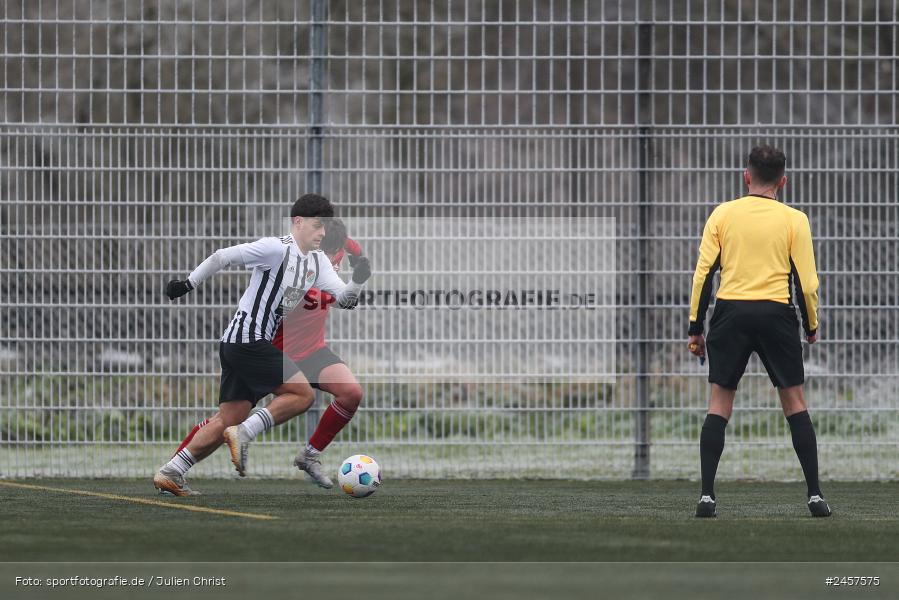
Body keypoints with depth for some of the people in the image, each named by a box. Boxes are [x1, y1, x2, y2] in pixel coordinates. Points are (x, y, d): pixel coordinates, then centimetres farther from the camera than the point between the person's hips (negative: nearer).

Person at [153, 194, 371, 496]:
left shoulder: (317, 261, 14)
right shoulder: (276, 249, -12)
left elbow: (343, 297, 10)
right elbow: (223, 256, -11)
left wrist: (357, 281, -10)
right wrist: (188, 284, -9)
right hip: (250, 339, -9)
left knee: (229, 420, 7)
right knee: (303, 394, -10)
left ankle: (170, 473, 7)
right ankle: (244, 434, -13)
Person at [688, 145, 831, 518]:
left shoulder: (722, 214, 4)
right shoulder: (794, 220, 2)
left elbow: (703, 272, 2)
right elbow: (806, 280, 1)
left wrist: (695, 326, 7)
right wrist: (811, 326, 15)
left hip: (730, 313, 0)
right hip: (777, 314, 0)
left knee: (719, 404, 4)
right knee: (795, 402, 8)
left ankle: (706, 495, -4)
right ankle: (815, 495, 5)